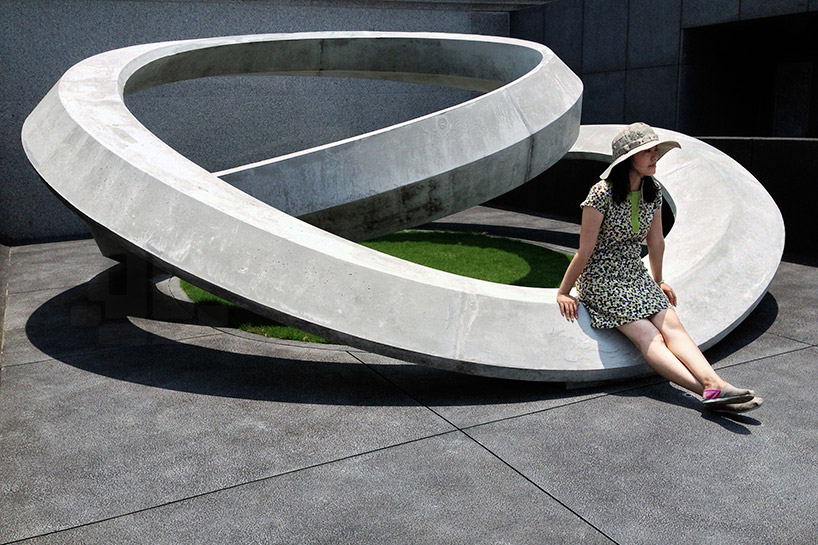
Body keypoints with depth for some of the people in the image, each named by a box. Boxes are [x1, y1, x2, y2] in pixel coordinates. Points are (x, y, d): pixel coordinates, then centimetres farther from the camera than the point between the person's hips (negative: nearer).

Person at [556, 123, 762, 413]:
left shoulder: (653, 191, 3)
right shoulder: (603, 193, -17)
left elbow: (655, 241, 16)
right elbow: (585, 251, -14)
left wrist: (658, 281, 25)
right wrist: (563, 293, -11)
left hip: (635, 274, 6)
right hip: (601, 278, -6)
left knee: (672, 324, -19)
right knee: (649, 337, -22)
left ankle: (715, 384, -35)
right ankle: (708, 390, -35)